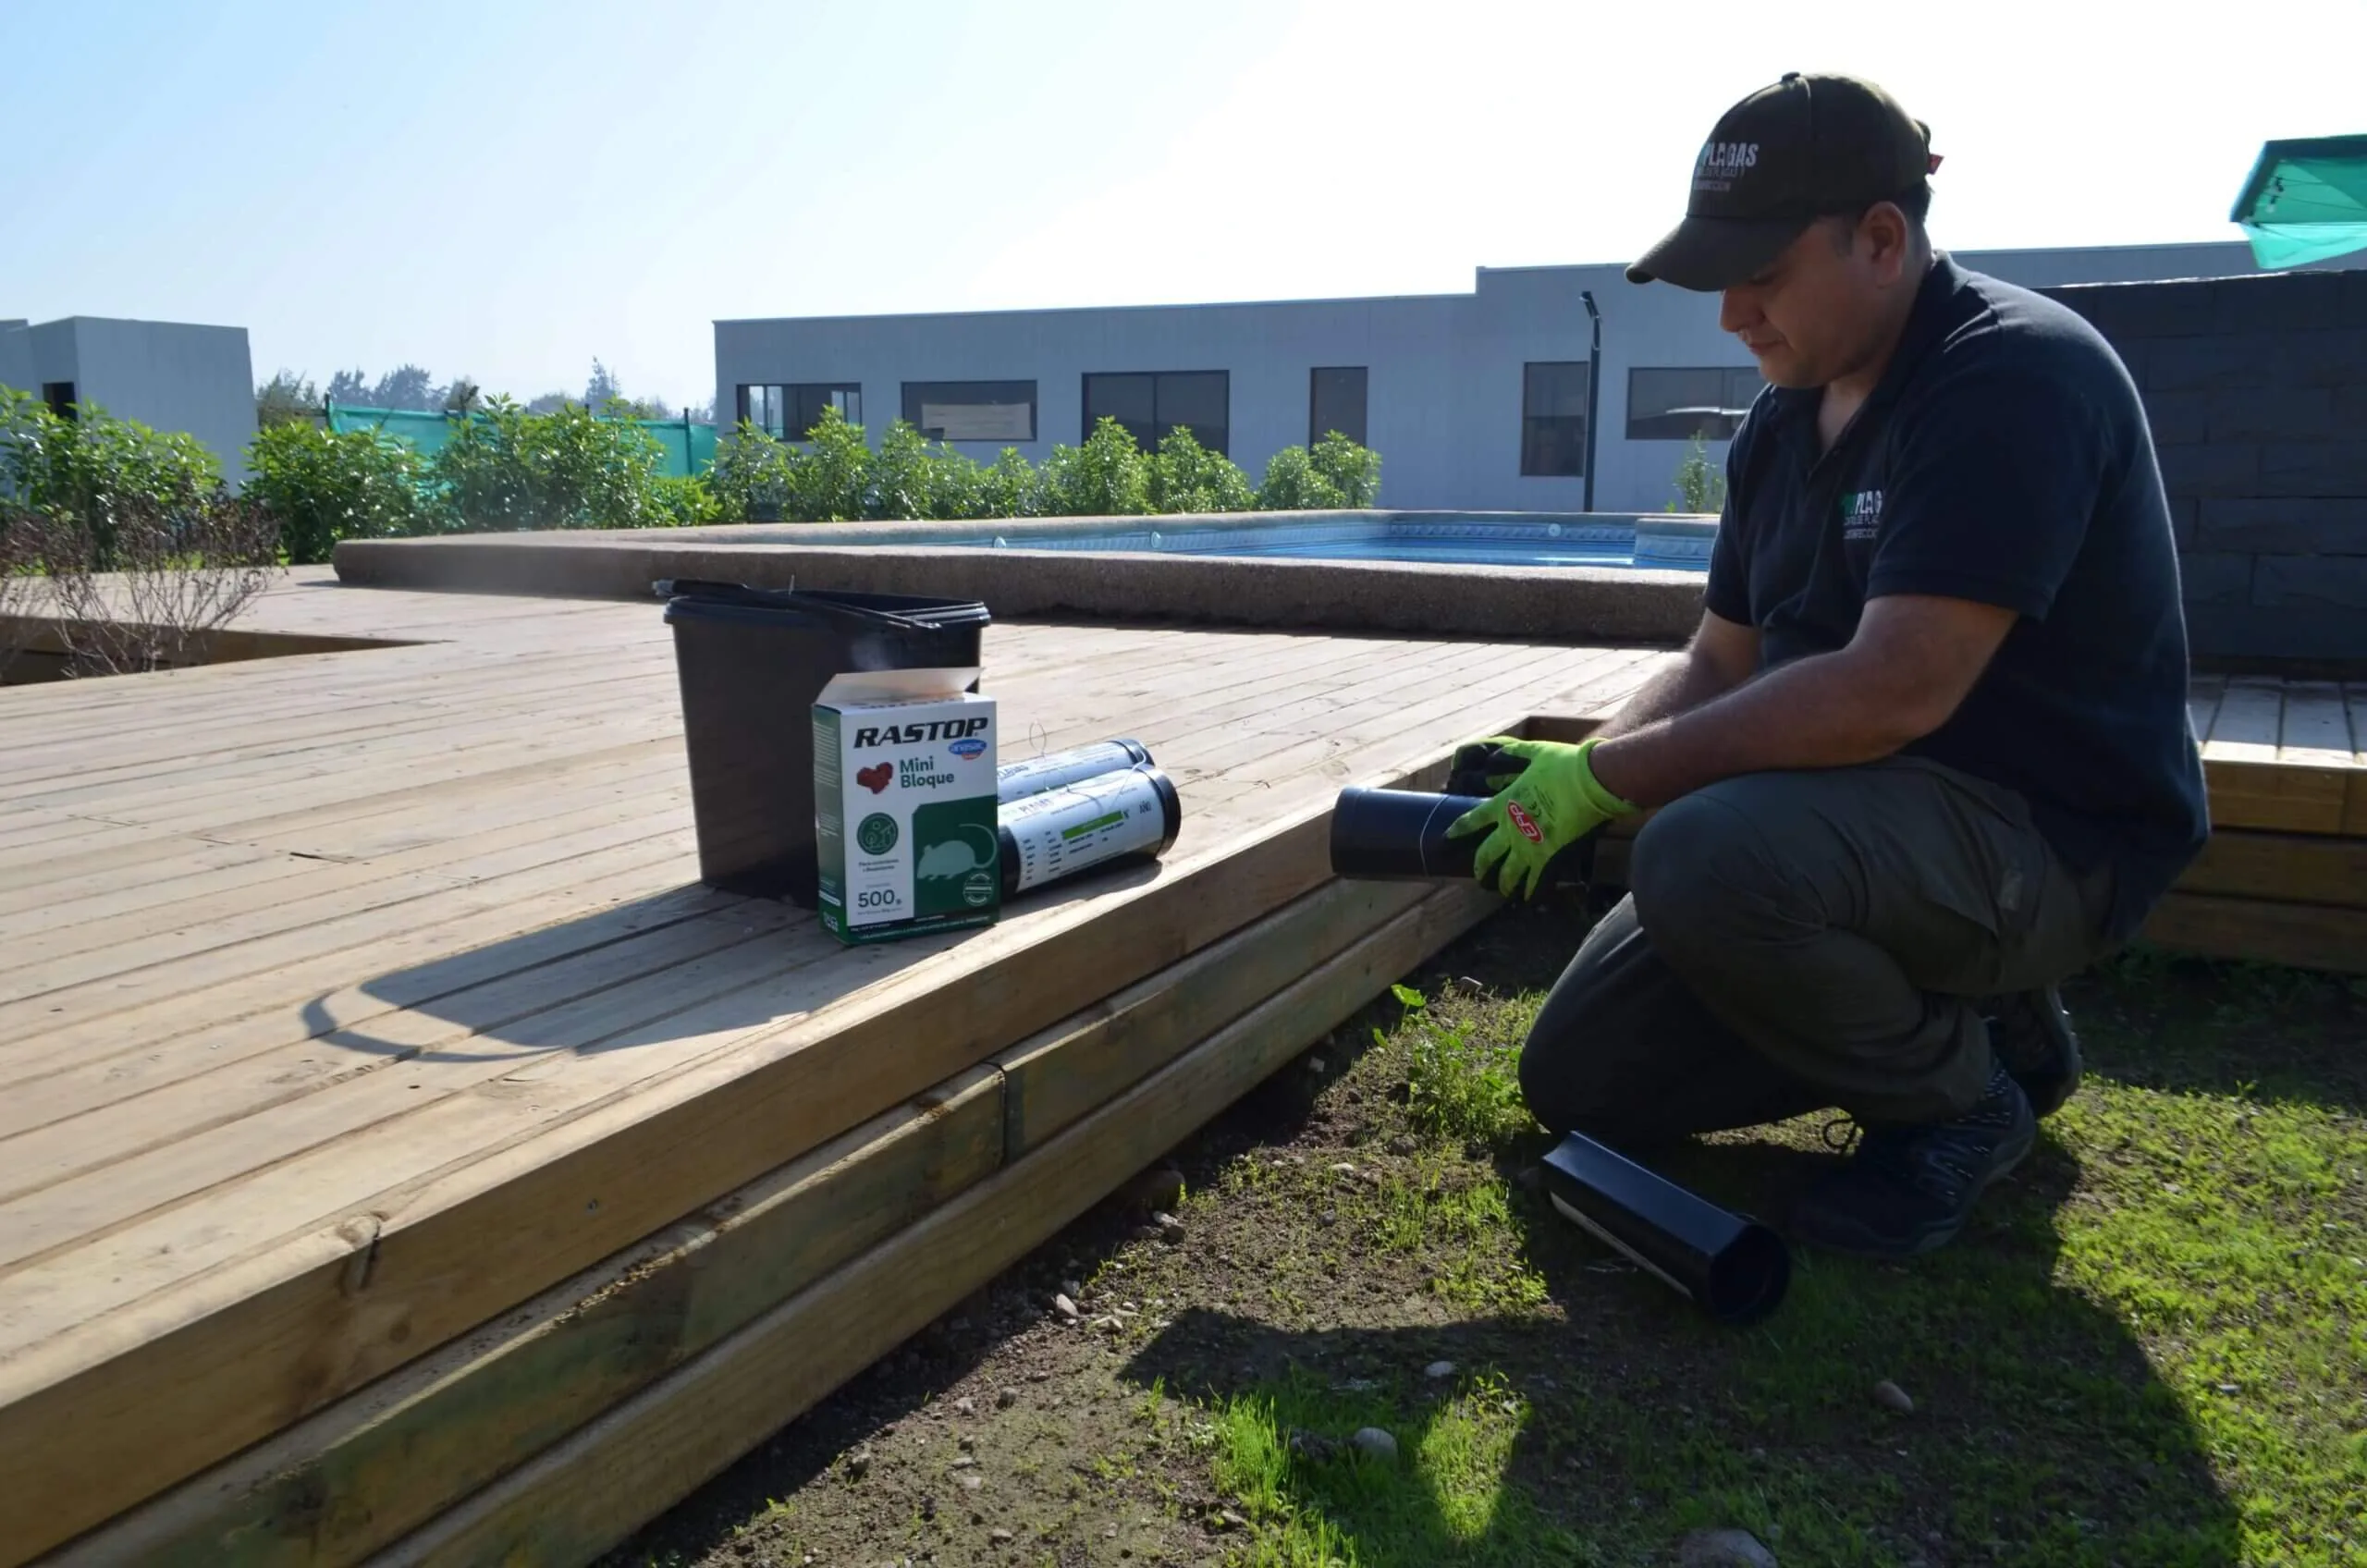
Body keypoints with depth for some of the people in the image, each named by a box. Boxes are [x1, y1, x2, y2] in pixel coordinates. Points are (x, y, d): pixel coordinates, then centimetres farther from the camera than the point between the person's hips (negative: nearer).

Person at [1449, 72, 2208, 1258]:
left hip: (2044, 837, -8)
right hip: (1849, 811, 8)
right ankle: (1960, 1011, 14)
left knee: (1709, 857, -37)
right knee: (1576, 1079, 4)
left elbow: (1895, 691, -30)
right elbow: (1716, 668, 9)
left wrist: (1611, 777, -23)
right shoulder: (1782, 423, 7)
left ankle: (1960, 1102, -7)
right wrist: (1574, 772, -10)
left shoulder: (2013, 379, -20)